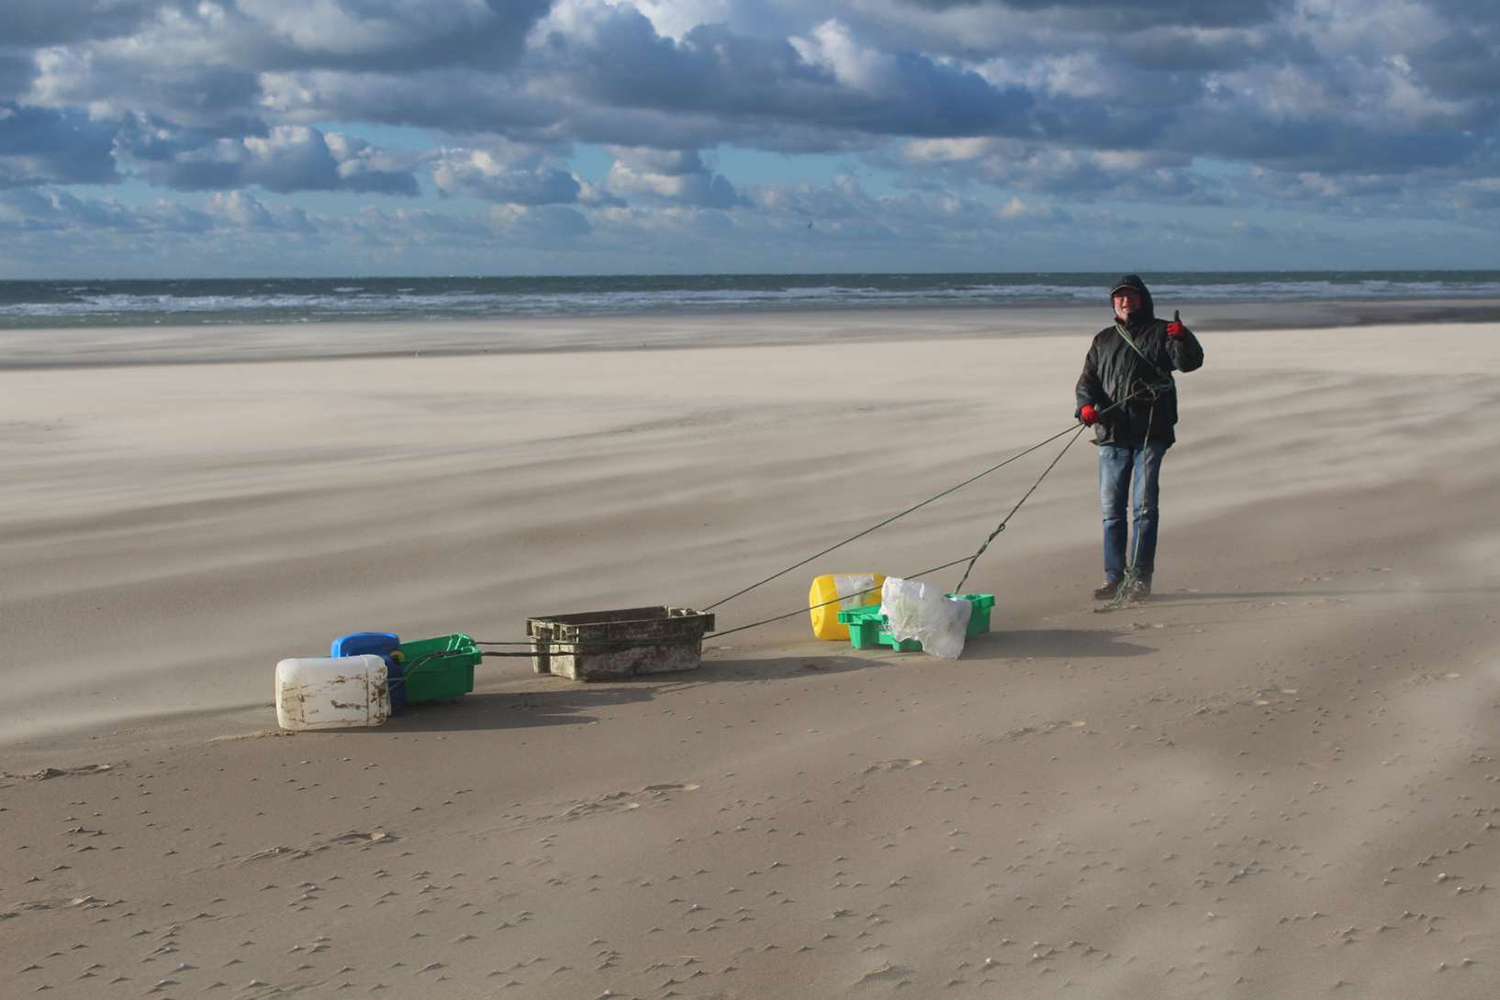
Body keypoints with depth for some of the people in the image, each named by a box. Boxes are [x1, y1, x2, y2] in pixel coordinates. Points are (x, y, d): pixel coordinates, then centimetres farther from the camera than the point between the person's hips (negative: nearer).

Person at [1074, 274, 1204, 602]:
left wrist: (1182, 339, -29)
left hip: (1150, 434, -4)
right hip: (1111, 434, 4)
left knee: (1144, 507, -6)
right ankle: (1114, 578, 13)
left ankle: (1140, 579, -3)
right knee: (1111, 508, 6)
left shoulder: (1161, 332, 5)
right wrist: (1086, 404, -9)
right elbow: (1088, 378, 12)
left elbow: (1190, 362, -7)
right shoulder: (1104, 340, 18)